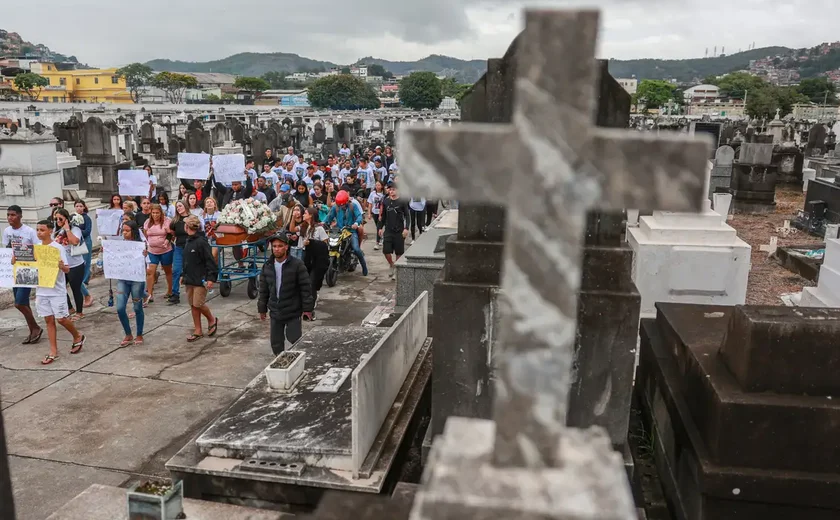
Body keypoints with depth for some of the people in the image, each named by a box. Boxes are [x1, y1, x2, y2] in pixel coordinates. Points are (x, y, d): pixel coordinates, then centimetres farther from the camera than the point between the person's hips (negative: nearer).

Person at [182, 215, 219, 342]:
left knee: (198, 304, -9)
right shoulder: (188, 241, 11)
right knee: (192, 305, 9)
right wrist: (184, 275, 21)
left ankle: (212, 320, 19)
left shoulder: (201, 241, -16)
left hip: (201, 279, -9)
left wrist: (211, 278, -23)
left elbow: (210, 261, -18)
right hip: (189, 279, 9)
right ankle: (198, 331, 17)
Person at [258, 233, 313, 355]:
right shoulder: (267, 266, 2)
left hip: (293, 312, -5)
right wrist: (262, 308, 12)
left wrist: (307, 308, -10)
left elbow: (306, 287, -10)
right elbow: (263, 289, 10)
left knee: (295, 340, 1)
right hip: (275, 312, 5)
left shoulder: (297, 265, -13)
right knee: (276, 342, 12)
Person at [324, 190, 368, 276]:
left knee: (356, 249, -22)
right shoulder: (335, 208, 10)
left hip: (351, 231, -3)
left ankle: (364, 266, 0)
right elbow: (329, 216, 3)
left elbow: (359, 216, -11)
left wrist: (356, 223, -33)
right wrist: (324, 223, -19)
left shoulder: (353, 206, 1)